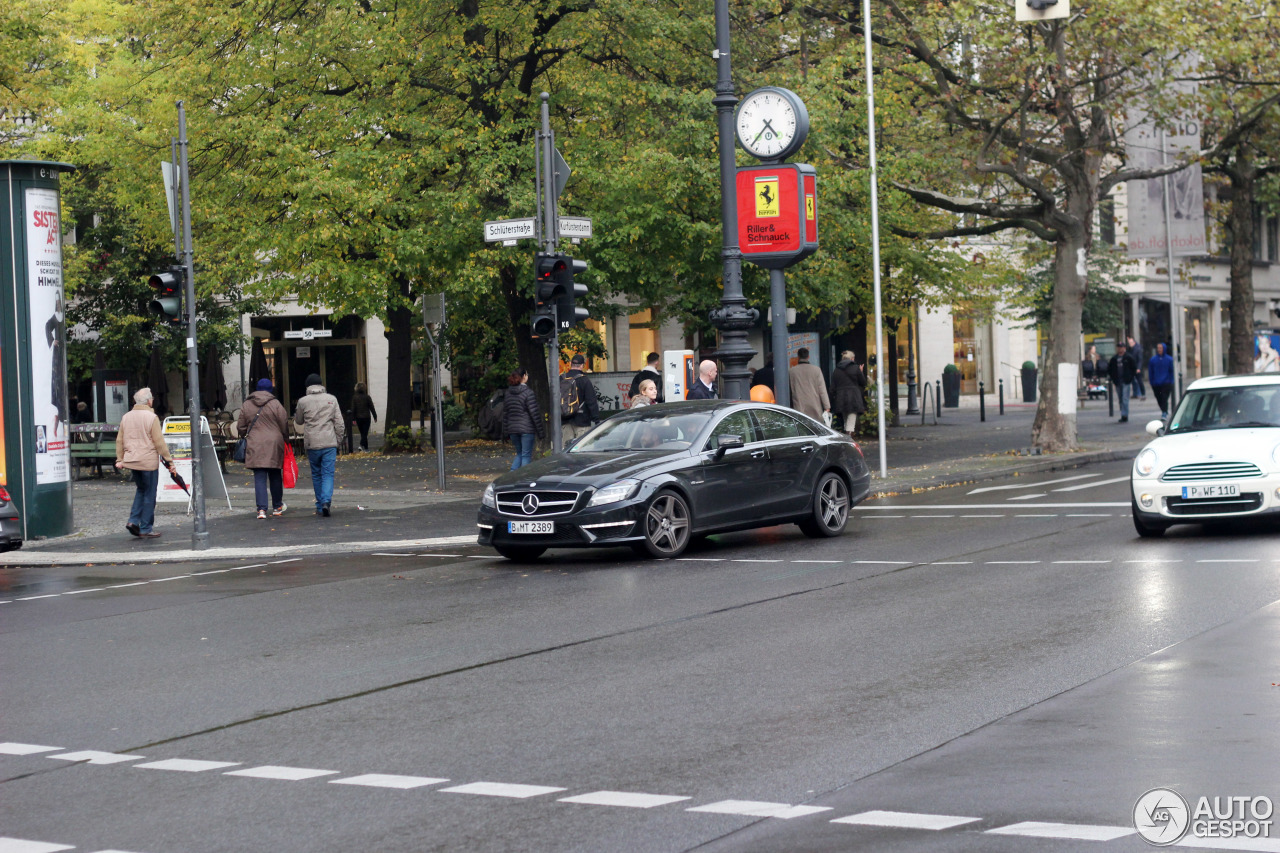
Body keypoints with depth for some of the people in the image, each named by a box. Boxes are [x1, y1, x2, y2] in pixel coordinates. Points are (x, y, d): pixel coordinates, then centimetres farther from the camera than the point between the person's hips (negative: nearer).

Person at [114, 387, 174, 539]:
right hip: (148, 462, -6)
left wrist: (120, 459, 19)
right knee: (149, 495, 3)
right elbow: (159, 442, -12)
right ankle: (145, 529, 5)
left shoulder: (126, 417, 6)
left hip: (131, 461, 6)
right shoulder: (151, 417, -12)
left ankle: (133, 521, 7)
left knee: (141, 490, 22)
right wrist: (168, 460, -6)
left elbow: (120, 440, 11)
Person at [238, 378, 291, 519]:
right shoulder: (276, 404, -2)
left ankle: (261, 509, -13)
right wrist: (285, 441, 13)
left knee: (259, 477, -2)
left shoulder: (246, 405, 5)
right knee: (275, 476, 13)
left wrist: (246, 438, 24)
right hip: (274, 444, -1)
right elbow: (284, 426, -1)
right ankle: (277, 507, 23)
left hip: (254, 446, 1)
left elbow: (241, 426, 9)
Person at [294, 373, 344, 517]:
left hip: (312, 444, 0)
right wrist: (338, 440, 13)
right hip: (330, 443, 0)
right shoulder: (332, 399, 2)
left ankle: (320, 506, 13)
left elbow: (298, 421, 15)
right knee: (328, 474, 0)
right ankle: (326, 501, -21)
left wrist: (296, 413, 35)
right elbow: (339, 423, 3)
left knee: (316, 475, 11)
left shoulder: (303, 402, -1)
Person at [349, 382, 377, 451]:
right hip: (366, 417, -2)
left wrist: (353, 419, 0)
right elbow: (372, 408, -2)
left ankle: (366, 447, 16)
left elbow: (353, 409, -3)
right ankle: (362, 445, -20)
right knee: (365, 433, -1)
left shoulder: (354, 397, -3)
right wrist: (375, 416, 7)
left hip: (358, 418, 2)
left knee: (362, 433, 13)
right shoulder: (367, 397, -6)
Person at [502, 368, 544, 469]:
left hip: (512, 429, 6)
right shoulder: (528, 392, -12)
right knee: (526, 455, 0)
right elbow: (534, 413, -13)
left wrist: (505, 430, 16)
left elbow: (505, 413, 10)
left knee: (519, 454, 18)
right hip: (526, 429, -6)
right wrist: (541, 431, -8)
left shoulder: (508, 393, 7)